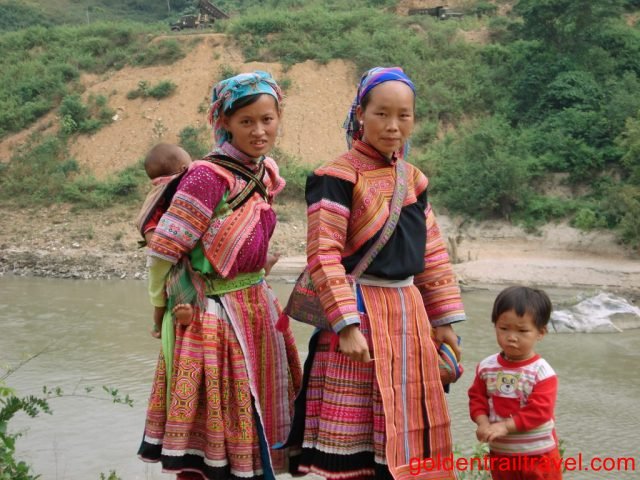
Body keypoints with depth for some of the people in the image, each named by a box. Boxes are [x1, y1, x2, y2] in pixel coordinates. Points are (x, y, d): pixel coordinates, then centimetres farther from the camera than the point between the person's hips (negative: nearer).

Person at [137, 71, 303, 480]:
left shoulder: (268, 172, 4)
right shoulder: (208, 176, -19)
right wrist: (163, 304, -3)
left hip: (258, 308, 7)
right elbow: (164, 250, -15)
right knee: (208, 439, 3)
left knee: (251, 423, 17)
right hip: (214, 314, -7)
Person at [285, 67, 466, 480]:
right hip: (360, 310, -6)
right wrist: (347, 326, -20)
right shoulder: (337, 178, -9)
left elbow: (432, 254, 15)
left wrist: (444, 320, 12)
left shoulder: (414, 180, 12)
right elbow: (324, 256, -15)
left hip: (408, 311, 7)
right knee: (355, 434, 0)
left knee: (403, 431, 13)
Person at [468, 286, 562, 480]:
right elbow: (477, 397, 2)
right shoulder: (486, 367, -3)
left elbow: (539, 411, -24)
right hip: (500, 452, 5)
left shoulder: (542, 372, -19)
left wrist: (505, 426, -28)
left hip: (538, 454, -4)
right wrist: (483, 424, -16)